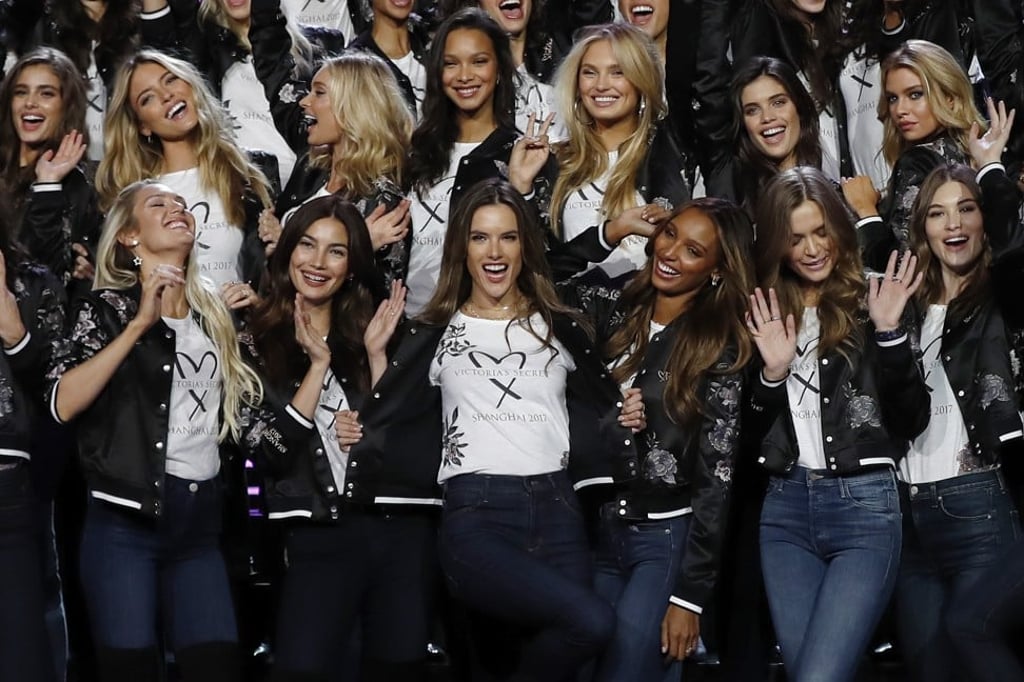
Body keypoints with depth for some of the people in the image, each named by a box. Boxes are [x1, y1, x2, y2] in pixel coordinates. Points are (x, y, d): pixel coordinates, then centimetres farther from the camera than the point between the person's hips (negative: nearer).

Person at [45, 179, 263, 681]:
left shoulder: (213, 313, 15)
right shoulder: (108, 307, 0)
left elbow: (240, 410, 22)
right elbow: (62, 404, -16)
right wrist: (139, 324, -17)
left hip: (200, 524, 5)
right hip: (126, 521, -5)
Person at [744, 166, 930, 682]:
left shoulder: (871, 303, 0)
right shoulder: (763, 315, 10)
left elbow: (913, 420, -6)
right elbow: (748, 434, 10)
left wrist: (889, 333, -17)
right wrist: (771, 374, -8)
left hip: (863, 504, -4)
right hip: (785, 508, 4)